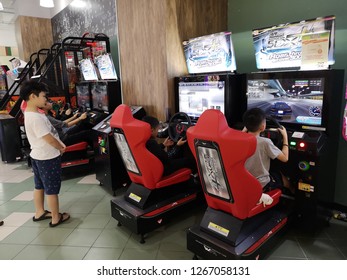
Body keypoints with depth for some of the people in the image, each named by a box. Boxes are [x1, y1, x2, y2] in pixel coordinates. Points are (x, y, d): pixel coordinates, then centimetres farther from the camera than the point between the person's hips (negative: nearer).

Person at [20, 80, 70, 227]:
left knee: (39, 186, 20)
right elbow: (49, 138, -24)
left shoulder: (29, 114, 6)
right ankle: (56, 218, 17)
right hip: (48, 158, -10)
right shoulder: (36, 117, -26)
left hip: (37, 156, 10)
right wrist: (61, 148, -7)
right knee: (52, 189, 3)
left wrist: (59, 144, 3)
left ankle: (39, 213, 35)